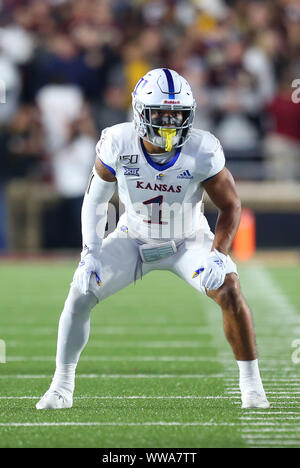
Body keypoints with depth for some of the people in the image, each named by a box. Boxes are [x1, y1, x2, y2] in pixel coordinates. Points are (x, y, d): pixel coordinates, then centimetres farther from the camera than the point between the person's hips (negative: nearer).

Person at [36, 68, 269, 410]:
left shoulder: (202, 151, -26)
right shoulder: (118, 144, -22)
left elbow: (231, 206, -14)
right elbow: (95, 199, -7)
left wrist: (218, 255, -27)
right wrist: (90, 253, -16)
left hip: (188, 241, -1)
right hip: (133, 239, 1)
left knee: (229, 292, -24)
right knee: (80, 296, -12)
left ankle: (251, 384, -7)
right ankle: (61, 388, 5)